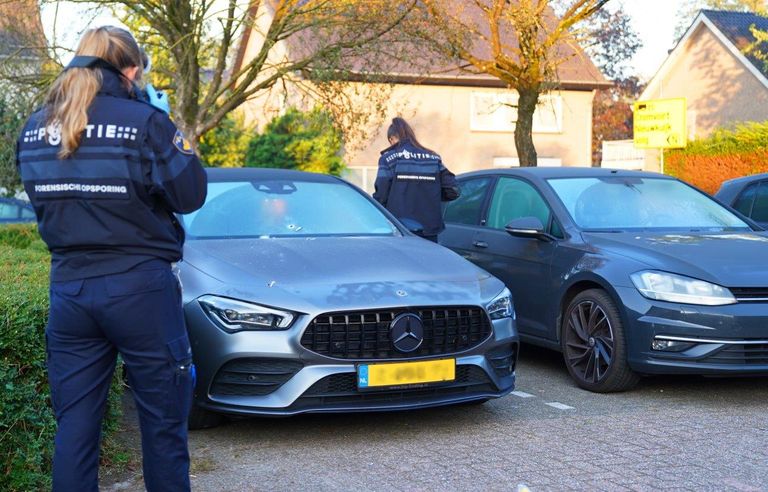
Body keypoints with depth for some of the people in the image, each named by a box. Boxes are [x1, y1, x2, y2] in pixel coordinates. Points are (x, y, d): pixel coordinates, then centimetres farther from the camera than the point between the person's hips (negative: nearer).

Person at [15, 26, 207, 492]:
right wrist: (169, 135, 7)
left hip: (68, 288, 5)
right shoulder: (144, 121, -10)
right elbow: (191, 195, -6)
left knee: (74, 425, 11)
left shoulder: (35, 128, 7)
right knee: (163, 419, 7)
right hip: (139, 287, -5)